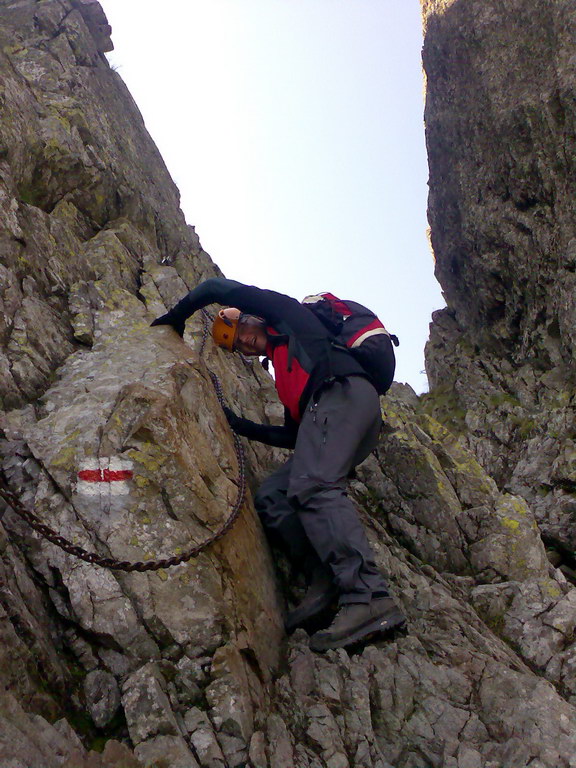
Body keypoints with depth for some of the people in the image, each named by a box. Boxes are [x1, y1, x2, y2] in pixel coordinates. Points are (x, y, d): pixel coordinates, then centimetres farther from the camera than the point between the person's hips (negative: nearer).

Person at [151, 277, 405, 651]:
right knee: (271, 496, 1)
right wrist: (240, 425, 32)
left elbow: (218, 287, 13)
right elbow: (294, 434, 32)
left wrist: (177, 316, 26)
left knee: (312, 487, -27)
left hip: (343, 392, -9)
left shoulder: (288, 315, 19)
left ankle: (370, 597, -37)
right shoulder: (285, 368, 38)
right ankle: (326, 579, -12)